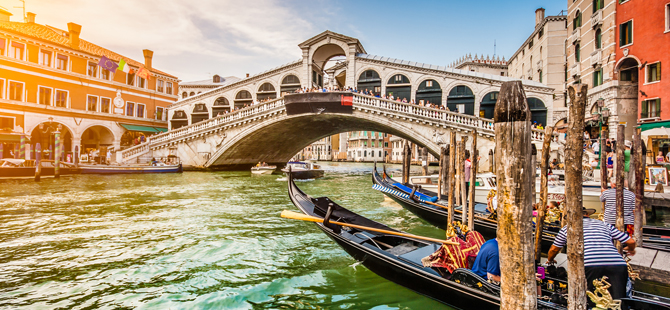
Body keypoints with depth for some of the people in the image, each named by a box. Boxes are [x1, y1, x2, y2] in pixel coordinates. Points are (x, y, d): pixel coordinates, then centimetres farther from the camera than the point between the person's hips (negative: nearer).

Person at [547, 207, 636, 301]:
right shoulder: (605, 225, 29)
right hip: (618, 264, 3)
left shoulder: (567, 228, 22)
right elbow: (631, 241, 26)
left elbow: (553, 249, 31)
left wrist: (550, 260, 53)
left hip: (589, 264, -3)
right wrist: (631, 249, 50)